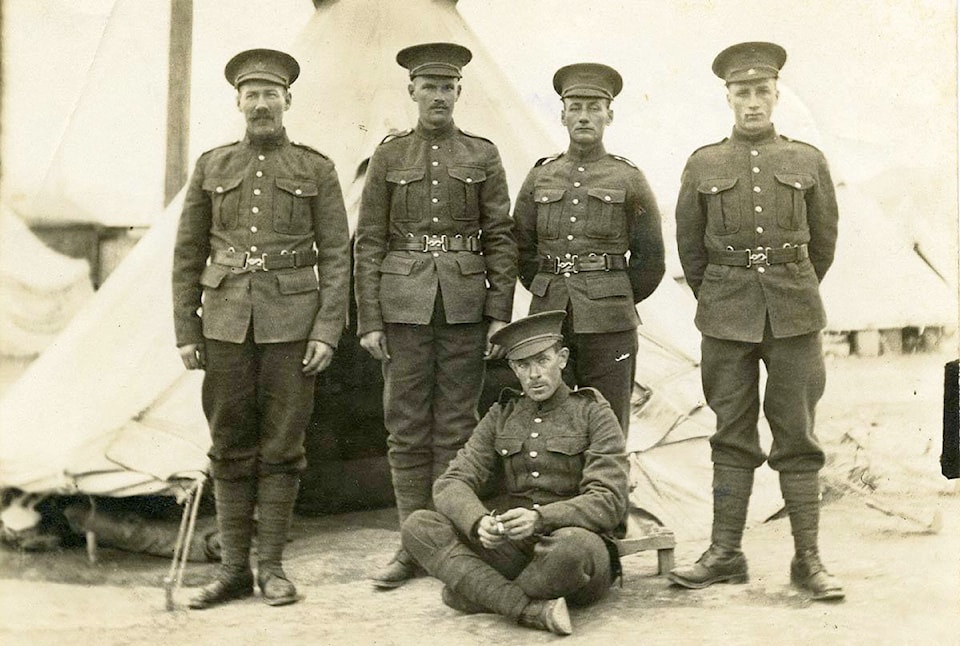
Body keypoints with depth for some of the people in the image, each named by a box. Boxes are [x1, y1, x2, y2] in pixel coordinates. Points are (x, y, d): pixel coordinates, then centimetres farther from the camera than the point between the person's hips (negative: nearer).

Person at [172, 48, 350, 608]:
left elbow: (337, 257, 1)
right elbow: (188, 254, 10)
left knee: (282, 447, 3)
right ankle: (235, 568, 15)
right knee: (231, 447, 6)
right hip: (227, 320, 2)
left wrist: (327, 332, -8)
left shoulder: (316, 169, 4)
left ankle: (272, 566, 12)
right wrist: (186, 332, 3)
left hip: (291, 324, -2)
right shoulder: (212, 167, 10)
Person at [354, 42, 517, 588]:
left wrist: (501, 313, -4)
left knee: (456, 425, 4)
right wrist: (369, 320, -2)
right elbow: (369, 243, 4)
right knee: (407, 427, 4)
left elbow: (501, 239, 4)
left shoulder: (483, 155, 6)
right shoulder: (390, 156, 7)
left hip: (464, 304, 0)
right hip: (404, 304, 1)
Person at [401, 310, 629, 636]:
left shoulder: (593, 413, 1)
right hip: (511, 547, 4)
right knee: (417, 526, -17)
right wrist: (479, 522, -22)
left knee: (575, 545, -40)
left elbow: (608, 502, -11)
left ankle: (475, 591, -14)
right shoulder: (501, 417, 13)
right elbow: (451, 484, 2)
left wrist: (539, 519, -28)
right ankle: (531, 609, -27)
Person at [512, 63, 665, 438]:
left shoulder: (629, 180, 3)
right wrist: (551, 295, 11)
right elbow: (522, 249, 16)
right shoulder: (540, 177, 10)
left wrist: (615, 302, 7)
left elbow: (650, 260, 7)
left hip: (609, 326, -2)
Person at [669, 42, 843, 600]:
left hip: (795, 313, 0)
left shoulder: (809, 162, 5)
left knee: (798, 438, 2)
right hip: (727, 317, 0)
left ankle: (808, 558, 8)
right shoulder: (703, 165, 5)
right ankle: (725, 554, 12)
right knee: (733, 435, 5)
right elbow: (690, 247, 11)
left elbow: (824, 241, 13)